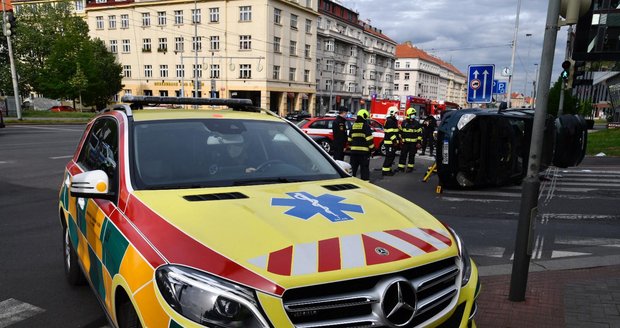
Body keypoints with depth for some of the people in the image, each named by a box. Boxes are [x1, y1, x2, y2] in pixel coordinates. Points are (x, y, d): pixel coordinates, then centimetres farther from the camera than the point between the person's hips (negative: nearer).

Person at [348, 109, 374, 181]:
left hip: (354, 150, 6)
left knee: (353, 167, 15)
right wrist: (371, 149, -6)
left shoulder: (353, 126, 12)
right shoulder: (366, 126, -9)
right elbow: (369, 139, -13)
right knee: (364, 168, -2)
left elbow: (350, 139, 17)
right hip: (364, 151, -6)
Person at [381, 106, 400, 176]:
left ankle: (388, 169, 22)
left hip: (392, 142, 10)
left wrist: (398, 140, 20)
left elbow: (396, 131, 25)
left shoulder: (394, 121, 19)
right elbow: (390, 132, -22)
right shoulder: (389, 121, -15)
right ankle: (385, 170, -5)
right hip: (389, 142, -10)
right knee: (389, 156, -9)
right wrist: (394, 140, -24)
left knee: (392, 156, 14)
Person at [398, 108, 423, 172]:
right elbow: (401, 131, 13)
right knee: (403, 154, 3)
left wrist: (418, 142, -7)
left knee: (411, 155, 5)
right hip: (405, 142, 2)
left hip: (413, 143, -2)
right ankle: (401, 167, 9)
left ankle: (410, 167, 14)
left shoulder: (417, 123, -2)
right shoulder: (404, 122, 5)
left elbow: (419, 133, -2)